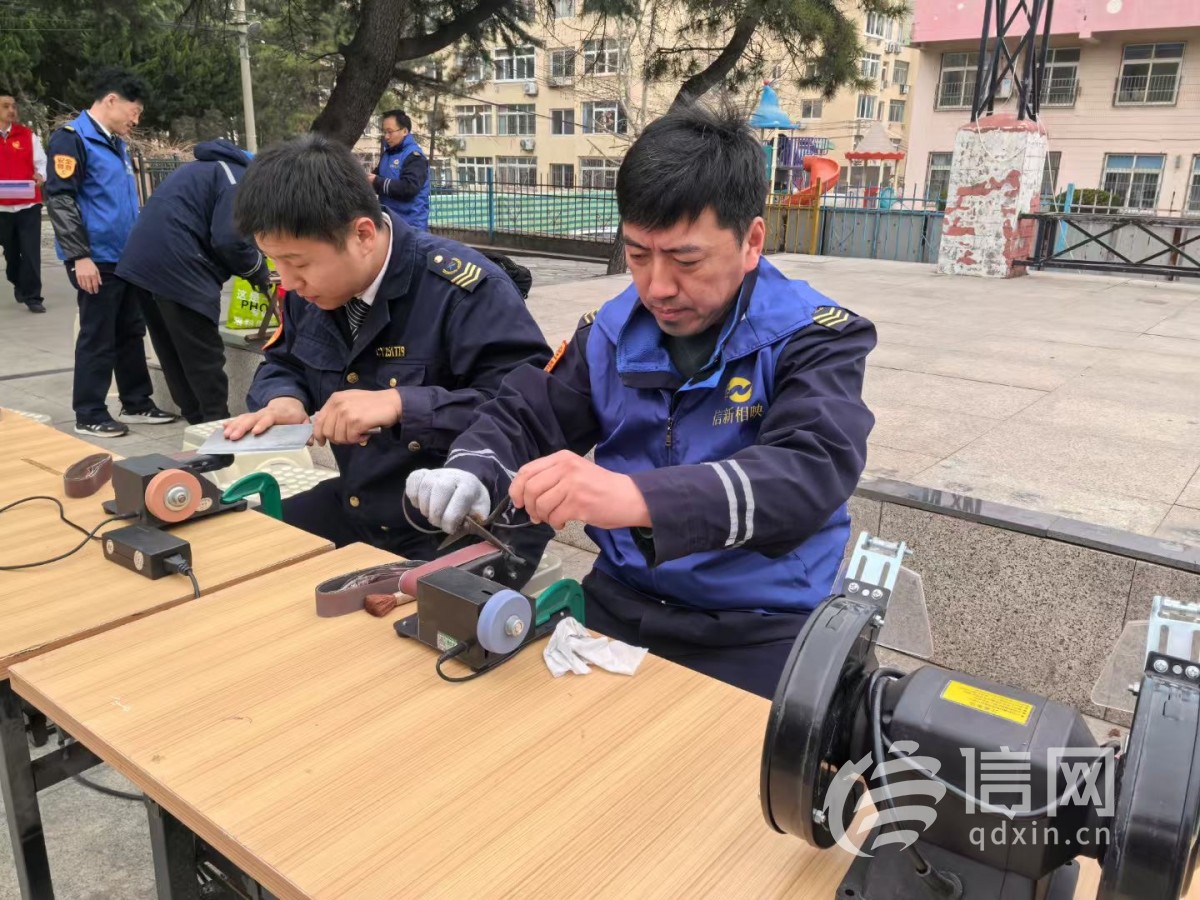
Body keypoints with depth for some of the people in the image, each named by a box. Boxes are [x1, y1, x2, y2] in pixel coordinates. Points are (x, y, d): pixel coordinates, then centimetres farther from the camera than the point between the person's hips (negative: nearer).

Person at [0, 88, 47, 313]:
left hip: (29, 203, -1)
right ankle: (19, 285, 31)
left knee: (31, 252, -6)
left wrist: (40, 175, -17)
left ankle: (32, 296, -1)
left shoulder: (27, 135, 5)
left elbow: (41, 162, 5)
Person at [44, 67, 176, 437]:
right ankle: (90, 415, 9)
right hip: (98, 261, -8)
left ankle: (136, 404, 23)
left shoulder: (116, 143, 17)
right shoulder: (71, 138, -10)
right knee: (98, 338, -1)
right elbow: (59, 199, -16)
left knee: (131, 334, 13)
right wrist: (80, 256, -20)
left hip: (128, 258, 8)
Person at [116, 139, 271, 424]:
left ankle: (197, 421, 25)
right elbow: (229, 239, -17)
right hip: (178, 269, -10)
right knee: (205, 357, -1)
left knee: (174, 354, 15)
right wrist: (259, 271, 1)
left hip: (144, 263, 10)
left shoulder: (209, 169, 27)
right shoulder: (238, 177, -3)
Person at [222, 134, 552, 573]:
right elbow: (284, 363, 19)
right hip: (360, 512, 8)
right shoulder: (310, 289, 1)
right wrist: (285, 400, -6)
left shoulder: (464, 288, -23)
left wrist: (401, 405, -36)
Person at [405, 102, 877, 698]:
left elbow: (812, 473, -26)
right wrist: (470, 474, -11)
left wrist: (636, 497, -41)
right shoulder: (611, 331, 4)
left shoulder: (816, 339, -9)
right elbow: (523, 417, 13)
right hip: (620, 603, 4)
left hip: (761, 627, -3)